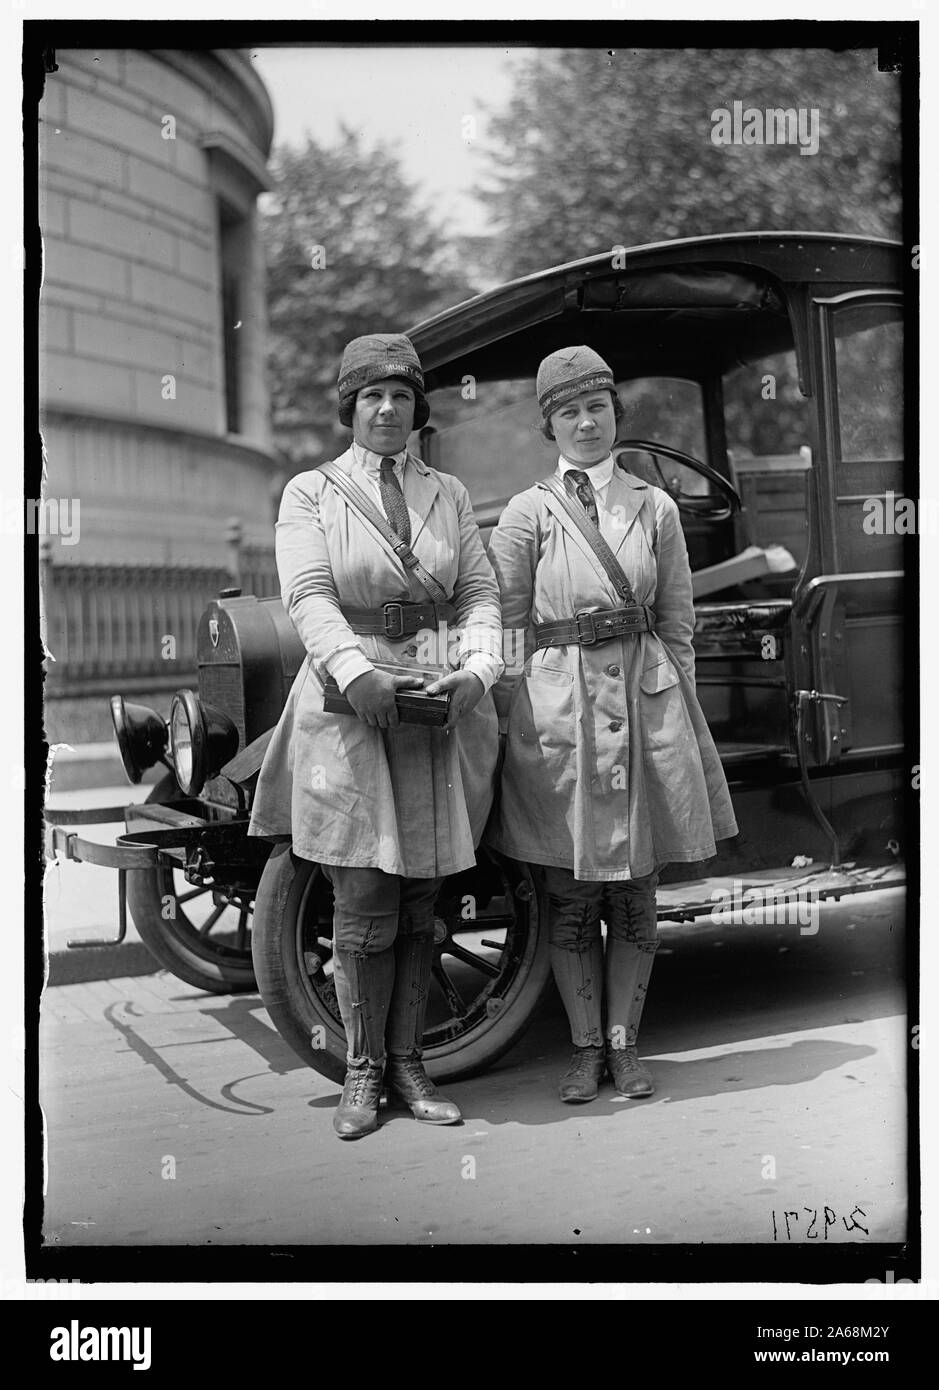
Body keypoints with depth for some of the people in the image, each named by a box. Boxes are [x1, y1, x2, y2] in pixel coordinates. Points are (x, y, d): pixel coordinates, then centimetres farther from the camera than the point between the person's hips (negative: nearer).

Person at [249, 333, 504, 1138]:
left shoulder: (449, 495, 13)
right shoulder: (310, 493, 4)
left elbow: (480, 594, 6)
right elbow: (308, 595, -10)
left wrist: (478, 669, -13)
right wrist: (357, 672, -25)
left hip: (435, 711, 3)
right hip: (348, 708, -3)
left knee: (419, 903, 8)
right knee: (364, 905, -1)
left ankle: (406, 1063, 20)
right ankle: (362, 1071, 13)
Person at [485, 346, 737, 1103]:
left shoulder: (655, 508, 6)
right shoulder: (528, 514, 1)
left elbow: (678, 624, 9)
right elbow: (502, 627, 0)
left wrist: (681, 718, 7)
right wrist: (513, 725, -3)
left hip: (644, 701, 2)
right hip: (556, 707, -1)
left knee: (636, 891, 7)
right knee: (569, 893, 5)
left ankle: (625, 1044, 20)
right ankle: (585, 1047, 19)